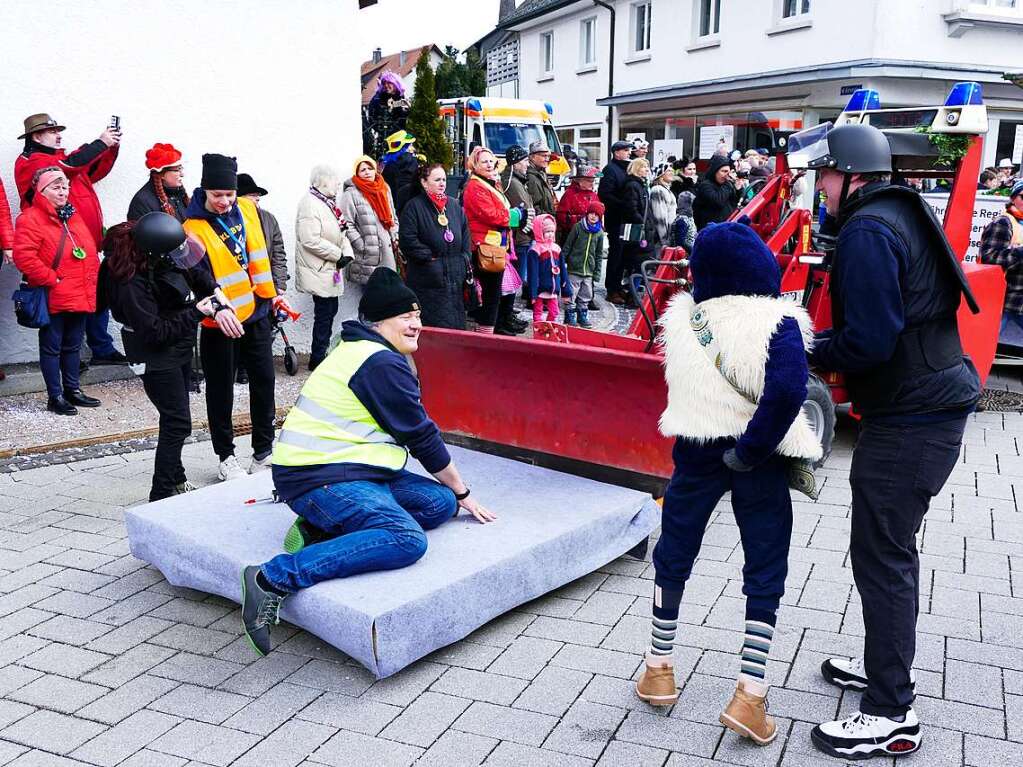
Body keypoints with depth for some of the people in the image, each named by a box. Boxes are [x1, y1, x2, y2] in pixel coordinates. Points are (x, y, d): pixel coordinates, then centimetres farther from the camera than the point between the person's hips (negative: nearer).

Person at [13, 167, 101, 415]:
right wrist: (51, 279, -18)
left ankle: (72, 389, 28)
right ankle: (55, 396, 9)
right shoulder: (30, 219, -10)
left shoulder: (73, 216, 15)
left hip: (80, 298, 8)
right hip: (53, 299, -8)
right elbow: (23, 256, -22)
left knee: (73, 345, 16)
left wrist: (92, 281, 9)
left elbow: (90, 253, 20)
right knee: (51, 347, 3)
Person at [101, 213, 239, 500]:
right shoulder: (132, 283, -29)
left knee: (175, 419, 20)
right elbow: (157, 332, -27)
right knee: (177, 423, -6)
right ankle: (161, 495, 4)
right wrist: (200, 310, -22)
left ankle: (176, 479, 37)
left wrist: (220, 305, -8)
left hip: (180, 350, 9)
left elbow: (198, 274, 8)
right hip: (156, 357, -8)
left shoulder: (167, 259, -8)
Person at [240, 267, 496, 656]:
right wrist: (462, 491, 6)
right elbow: (422, 437, -8)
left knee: (439, 503, 2)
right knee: (408, 539, -29)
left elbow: (415, 431, 26)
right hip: (318, 478, -11)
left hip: (350, 468, 11)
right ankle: (274, 578, -28)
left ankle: (321, 530, -3)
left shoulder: (359, 351, 21)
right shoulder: (383, 364, -13)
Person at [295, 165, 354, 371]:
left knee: (330, 311, 14)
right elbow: (311, 240, -25)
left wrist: (347, 253, -3)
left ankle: (320, 354, 24)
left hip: (330, 269, 9)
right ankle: (317, 359, 9)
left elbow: (341, 232, 15)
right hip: (319, 271, -9)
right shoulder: (310, 203, -17)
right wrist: (338, 255, -17)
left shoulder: (329, 203, 13)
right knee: (324, 314, -3)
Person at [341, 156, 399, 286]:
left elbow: (393, 217, 24)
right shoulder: (351, 194, -6)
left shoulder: (384, 189, 14)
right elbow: (347, 225, -10)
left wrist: (394, 237, 12)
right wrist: (362, 245, -13)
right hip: (366, 255, -6)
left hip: (387, 251, 6)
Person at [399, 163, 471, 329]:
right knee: (432, 328, -4)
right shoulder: (414, 206, -5)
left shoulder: (455, 205, 13)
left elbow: (466, 237, 17)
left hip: (455, 278, 5)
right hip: (427, 281, -5)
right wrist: (429, 256, -11)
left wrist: (465, 260, 6)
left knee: (456, 324, 9)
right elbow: (407, 239, -12)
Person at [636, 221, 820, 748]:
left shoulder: (682, 319, -3)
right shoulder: (776, 322, -15)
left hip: (695, 453, 3)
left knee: (673, 556, 18)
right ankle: (749, 696, 8)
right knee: (765, 572, 10)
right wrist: (751, 449, -21)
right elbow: (789, 390, -28)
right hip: (758, 463, -3)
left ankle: (658, 669, 30)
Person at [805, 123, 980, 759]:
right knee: (893, 546, 20)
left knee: (882, 555, -3)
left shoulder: (867, 231, -17)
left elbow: (869, 342, -24)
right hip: (934, 402, 10)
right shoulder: (906, 214, 15)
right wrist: (827, 342, 9)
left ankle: (891, 715, 8)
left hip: (909, 420, -10)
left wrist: (813, 352, -7)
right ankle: (886, 666, 36)